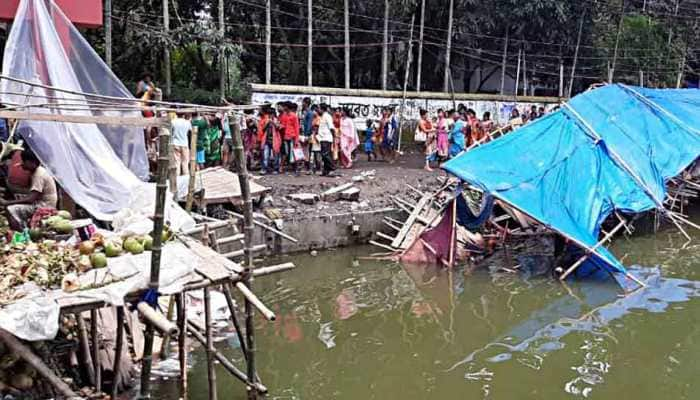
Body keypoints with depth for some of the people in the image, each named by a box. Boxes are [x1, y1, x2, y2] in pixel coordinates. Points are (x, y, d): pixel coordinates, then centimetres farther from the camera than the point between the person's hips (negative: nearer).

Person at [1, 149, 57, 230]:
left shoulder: (39, 175, -17)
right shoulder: (39, 171, 13)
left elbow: (30, 199, -24)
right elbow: (33, 197, 17)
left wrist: (7, 202, -21)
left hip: (44, 208, -11)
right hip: (41, 204, 11)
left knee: (11, 209, -18)